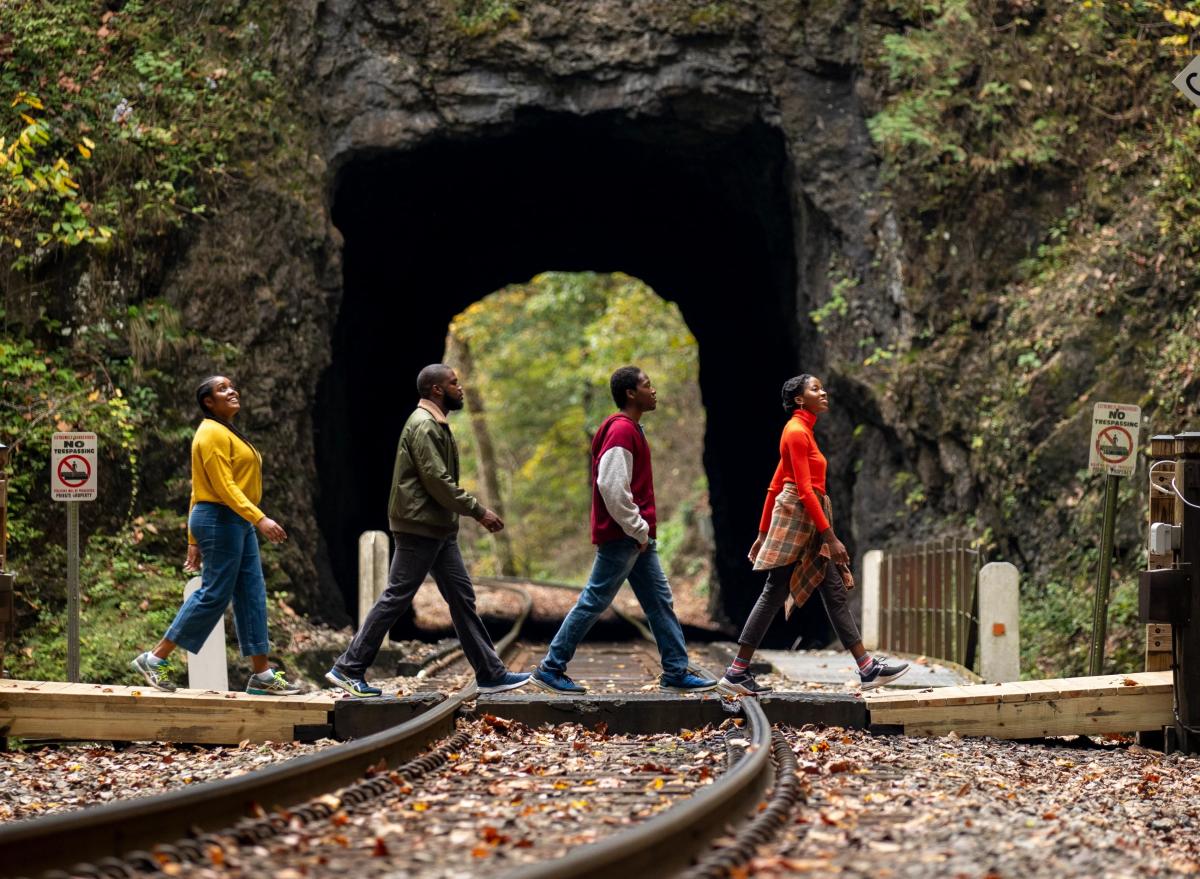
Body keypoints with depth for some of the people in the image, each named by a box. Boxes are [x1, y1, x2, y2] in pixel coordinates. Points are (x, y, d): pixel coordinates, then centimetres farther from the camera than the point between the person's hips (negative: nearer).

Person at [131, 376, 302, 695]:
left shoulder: (227, 433, 20)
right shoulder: (212, 433, -12)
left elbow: (198, 489, 20)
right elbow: (223, 486, -21)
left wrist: (194, 541, 18)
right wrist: (260, 519, -28)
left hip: (238, 523, 10)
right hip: (219, 519, -10)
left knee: (252, 595, 6)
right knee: (214, 595, -8)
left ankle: (262, 675, 5)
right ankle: (155, 659, -2)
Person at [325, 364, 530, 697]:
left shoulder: (436, 424, 17)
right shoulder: (423, 426, -15)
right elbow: (438, 481, -21)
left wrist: (473, 512, 13)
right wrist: (478, 511, -17)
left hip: (440, 529, 10)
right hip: (419, 528, -10)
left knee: (462, 597, 9)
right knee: (396, 598, -6)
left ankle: (491, 674, 11)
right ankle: (348, 669, 0)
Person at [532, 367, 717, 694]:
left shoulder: (631, 430, 15)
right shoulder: (621, 430, -16)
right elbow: (611, 486, -24)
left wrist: (642, 530, 16)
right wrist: (638, 529, -18)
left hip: (637, 538, 10)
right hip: (621, 537, -10)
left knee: (660, 602, 10)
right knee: (594, 602, -4)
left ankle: (676, 673, 12)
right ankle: (551, 669, 3)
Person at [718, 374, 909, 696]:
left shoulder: (802, 431, 18)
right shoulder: (797, 431, -12)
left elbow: (775, 486, 19)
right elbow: (805, 489, -19)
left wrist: (764, 533, 19)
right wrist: (830, 536, -21)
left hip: (807, 523, 10)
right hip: (796, 517, -10)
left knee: (835, 593, 4)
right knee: (774, 594, -7)